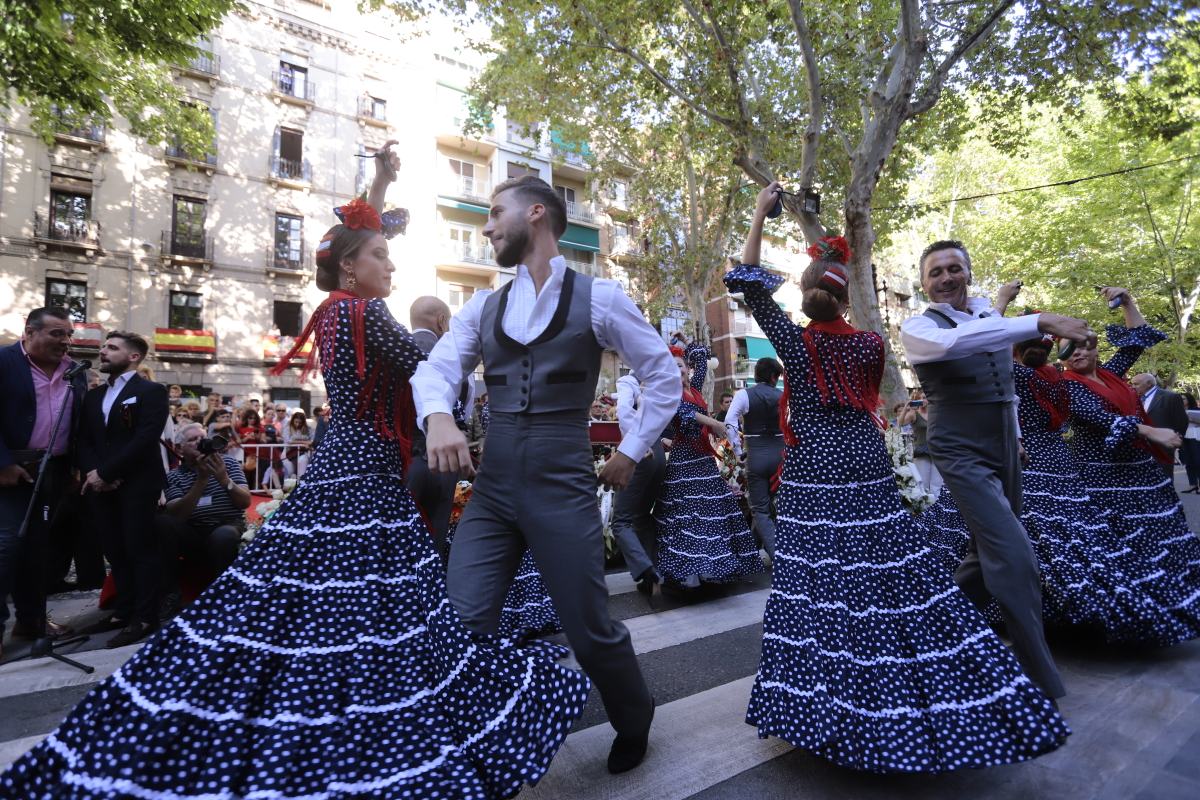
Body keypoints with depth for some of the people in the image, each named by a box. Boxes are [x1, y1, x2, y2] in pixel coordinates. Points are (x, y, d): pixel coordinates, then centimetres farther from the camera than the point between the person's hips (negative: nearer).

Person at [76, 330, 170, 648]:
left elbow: (145, 439, -14)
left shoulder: (151, 391, -4)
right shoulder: (93, 396, 19)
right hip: (102, 486, 7)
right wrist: (93, 473, -6)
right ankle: (124, 611, 21)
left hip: (137, 485, -7)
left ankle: (145, 617, 5)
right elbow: (83, 440, 13)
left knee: (140, 549, -2)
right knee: (115, 551, 11)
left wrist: (106, 472, -14)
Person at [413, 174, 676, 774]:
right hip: (490, 488, 4)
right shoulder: (483, 308, 12)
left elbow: (664, 377, 5)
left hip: (562, 487, -4)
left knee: (590, 630, 7)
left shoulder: (598, 297, 0)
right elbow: (436, 367, 1)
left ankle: (634, 726, 39)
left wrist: (632, 452, 2)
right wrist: (438, 414, -20)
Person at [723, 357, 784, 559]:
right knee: (774, 503, 20)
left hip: (756, 455, -2)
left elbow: (729, 423, -13)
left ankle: (777, 553, -6)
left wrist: (738, 450, -4)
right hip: (781, 453, 2)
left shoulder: (744, 394, -5)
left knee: (760, 508, 6)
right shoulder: (783, 396, 1)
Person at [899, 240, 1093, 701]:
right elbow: (952, 342, -37)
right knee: (1015, 560, -14)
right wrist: (1041, 323, -40)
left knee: (991, 554, 15)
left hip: (1004, 450, 7)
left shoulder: (991, 314, 9)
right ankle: (1040, 680, 0)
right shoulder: (919, 328, -12)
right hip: (963, 454, -7)